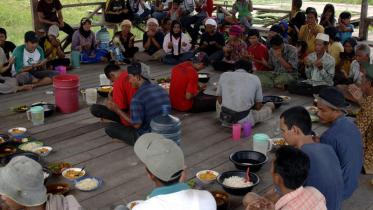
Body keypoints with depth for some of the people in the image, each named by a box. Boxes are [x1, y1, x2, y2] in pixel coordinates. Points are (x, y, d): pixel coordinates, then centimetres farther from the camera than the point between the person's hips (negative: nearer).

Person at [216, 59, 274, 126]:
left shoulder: (224, 75, 9)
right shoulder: (255, 78, 5)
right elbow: (258, 107, 9)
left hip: (224, 119, 1)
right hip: (244, 121, 0)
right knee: (270, 106, 24)